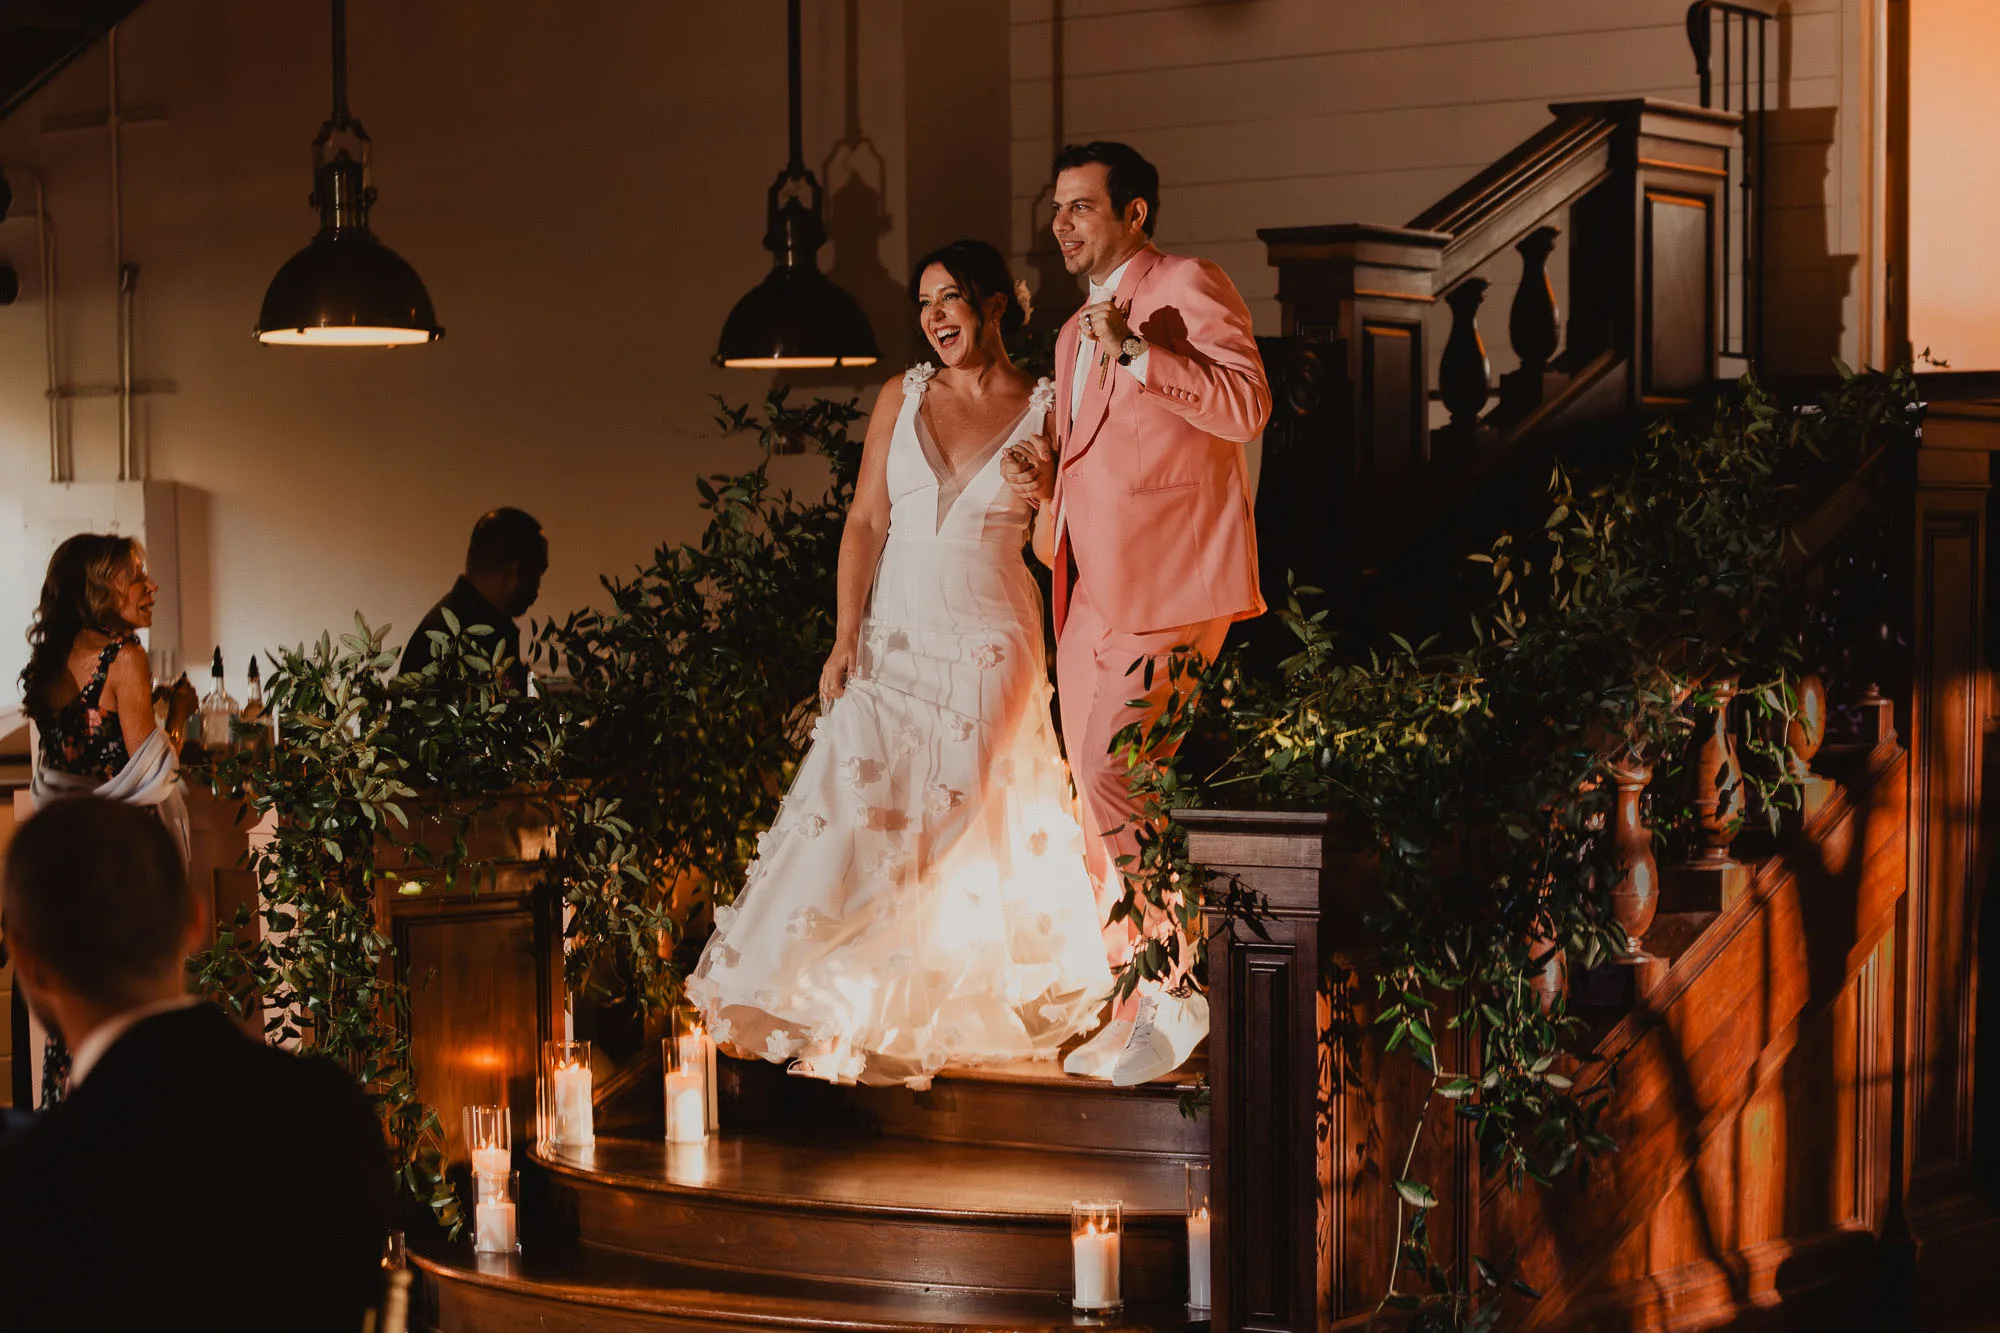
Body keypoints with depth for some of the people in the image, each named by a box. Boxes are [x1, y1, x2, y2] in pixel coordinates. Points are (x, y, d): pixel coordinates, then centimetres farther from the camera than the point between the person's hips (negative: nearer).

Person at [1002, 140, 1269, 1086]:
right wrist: (1046, 481, 10)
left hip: (1168, 590, -9)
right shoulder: (1075, 335, 23)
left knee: (1114, 779, -17)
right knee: (1101, 804, 8)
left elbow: (1247, 405, -17)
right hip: (1091, 597, 9)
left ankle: (1183, 986, -6)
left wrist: (1136, 351, -21)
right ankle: (1137, 1015, 16)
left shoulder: (1189, 289, -3)